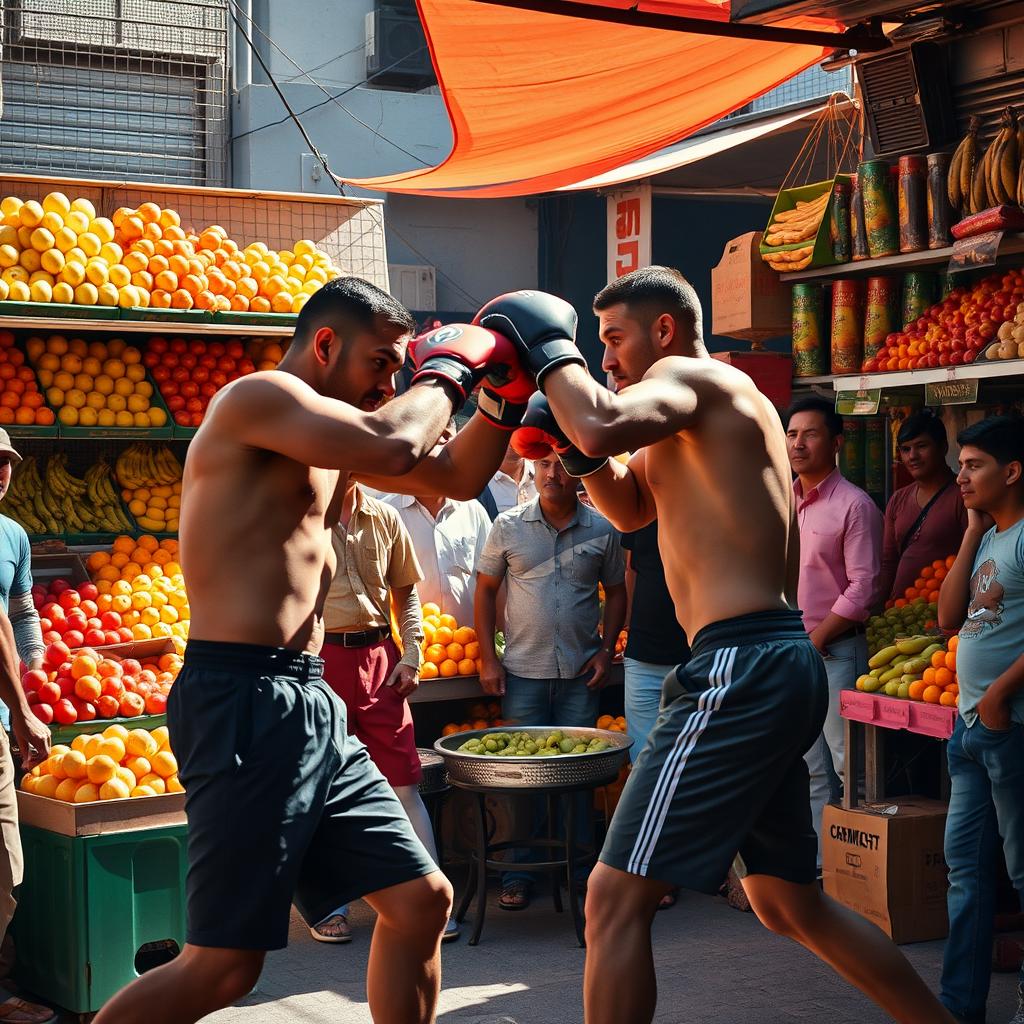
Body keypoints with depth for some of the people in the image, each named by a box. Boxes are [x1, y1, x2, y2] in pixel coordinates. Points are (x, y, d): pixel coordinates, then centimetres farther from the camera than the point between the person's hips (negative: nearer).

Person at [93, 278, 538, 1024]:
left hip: (312, 707, 10)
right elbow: (395, 447, -25)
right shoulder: (258, 396, -10)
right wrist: (446, 369, -7)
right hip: (245, 704, -10)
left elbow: (458, 477, 25)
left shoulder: (330, 434, 18)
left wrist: (504, 392, 10)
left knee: (423, 901, 12)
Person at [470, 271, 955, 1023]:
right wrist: (572, 441, 13)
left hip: (740, 666, -11)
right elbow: (630, 505, 31)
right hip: (783, 661, 11)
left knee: (616, 897, -8)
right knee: (793, 905, 22)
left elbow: (603, 425, -28)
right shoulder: (728, 402, 23)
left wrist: (551, 344, -11)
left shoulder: (692, 377, -6)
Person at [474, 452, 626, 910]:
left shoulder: (601, 530, 2)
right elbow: (485, 590, 4)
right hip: (523, 671, -1)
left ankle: (581, 868, 18)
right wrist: (487, 659, -1)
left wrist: (605, 651, 0)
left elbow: (616, 592, 11)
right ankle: (518, 873, 12)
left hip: (581, 674, 1)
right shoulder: (508, 526, 0)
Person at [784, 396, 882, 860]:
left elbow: (862, 588, -14)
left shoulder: (854, 505, -9)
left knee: (849, 767, -4)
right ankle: (818, 862, 18)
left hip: (835, 651, -7)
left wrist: (814, 641, -13)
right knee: (811, 770, 12)